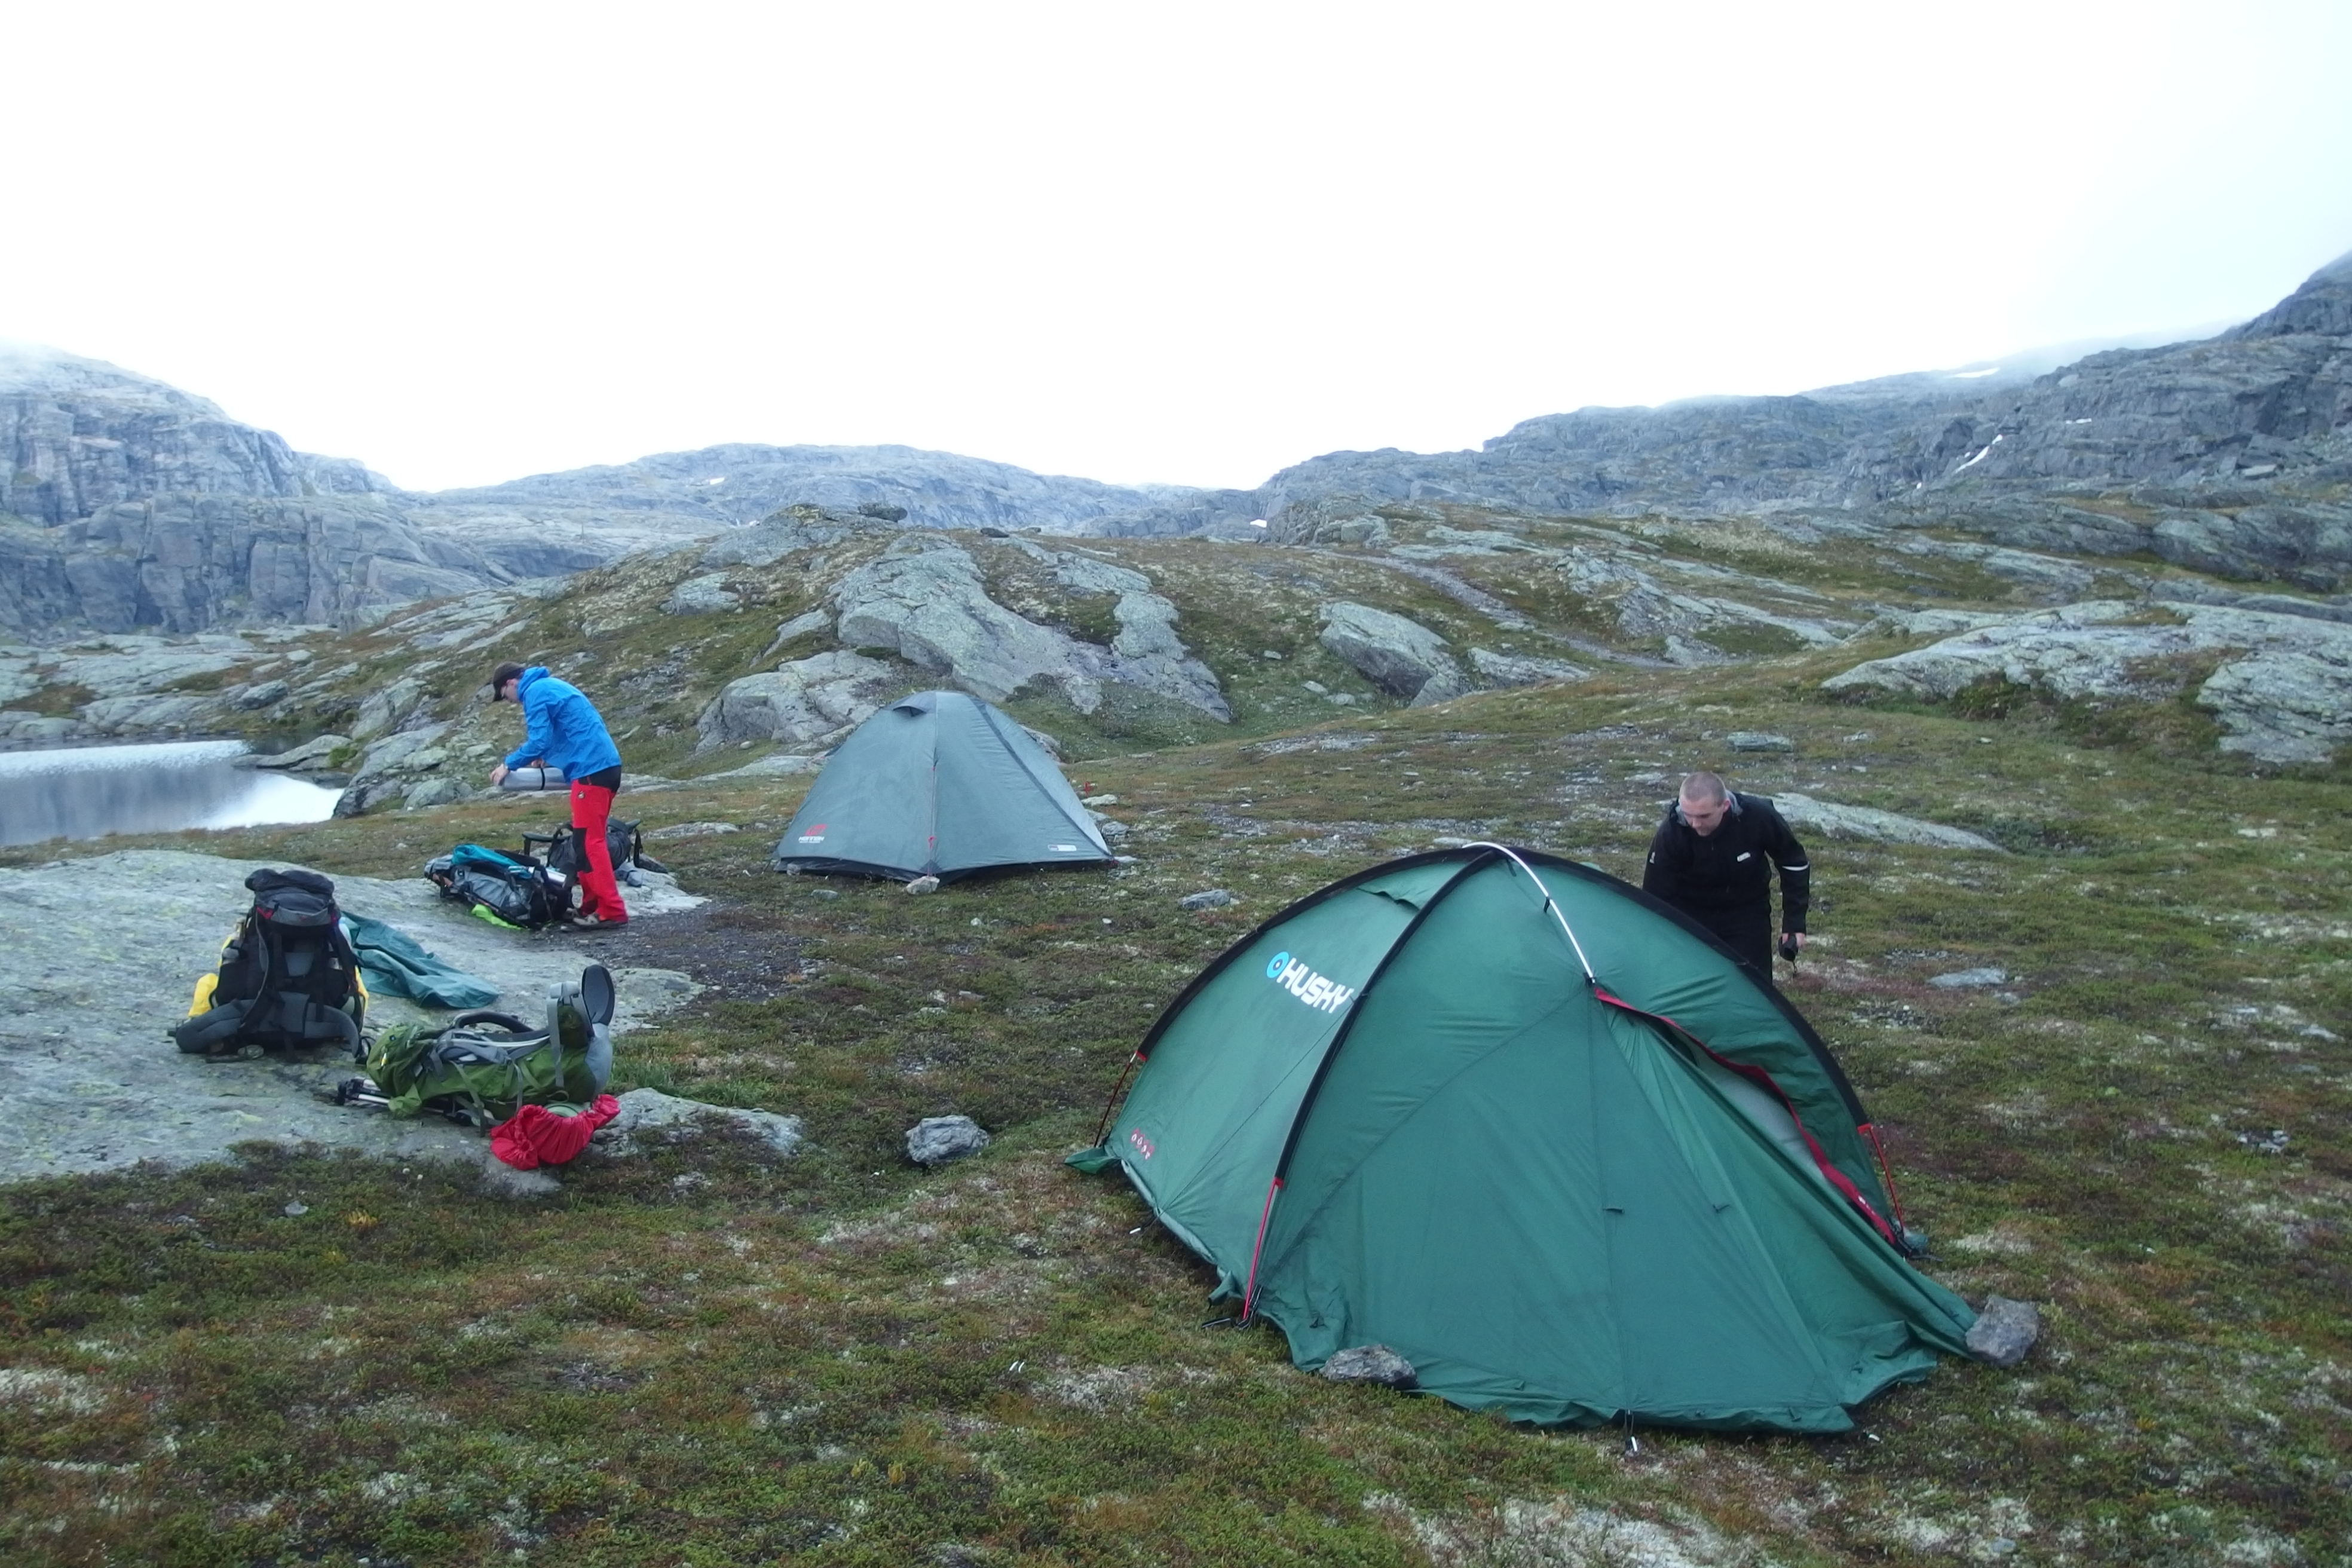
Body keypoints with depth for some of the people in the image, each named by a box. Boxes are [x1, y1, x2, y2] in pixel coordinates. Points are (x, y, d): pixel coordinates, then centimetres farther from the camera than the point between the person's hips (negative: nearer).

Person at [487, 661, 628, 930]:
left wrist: (509, 764, -1)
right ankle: (593, 904, 18)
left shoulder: (535, 692, -6)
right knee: (587, 839, 14)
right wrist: (549, 757, 25)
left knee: (589, 841, -9)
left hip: (591, 768, -10)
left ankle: (612, 911, -11)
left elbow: (538, 741, -13)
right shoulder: (552, 685, 23)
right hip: (605, 763, 10)